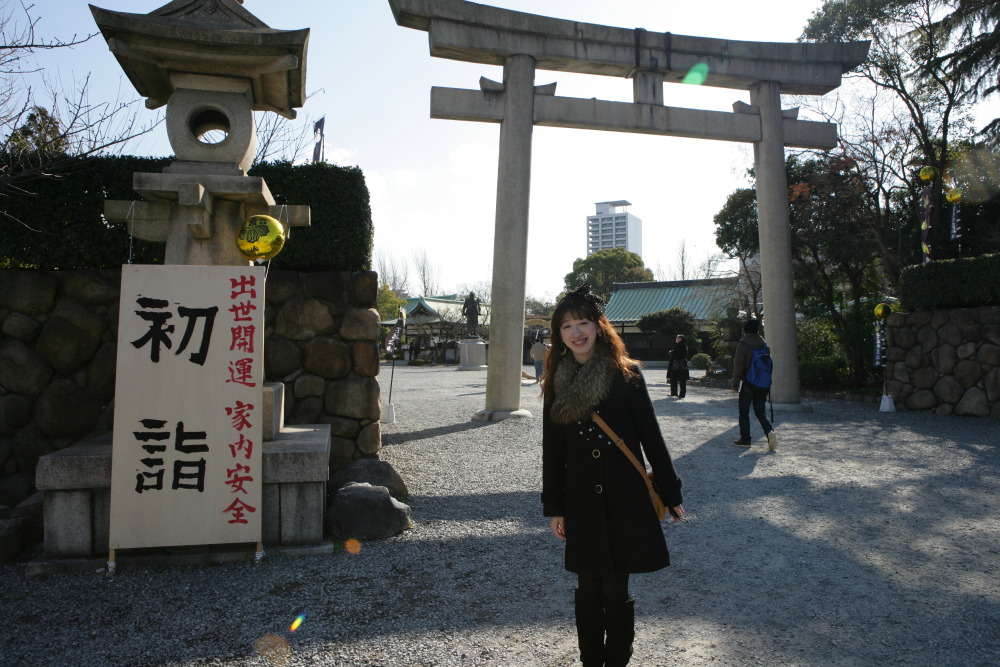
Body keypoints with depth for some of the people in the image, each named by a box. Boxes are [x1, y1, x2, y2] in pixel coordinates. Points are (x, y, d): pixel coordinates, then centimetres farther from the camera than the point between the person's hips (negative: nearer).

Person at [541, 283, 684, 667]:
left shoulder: (626, 374, -4)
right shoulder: (557, 384, 3)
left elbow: (651, 436, -2)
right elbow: (553, 451, 6)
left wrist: (671, 494, 0)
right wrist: (554, 508, 6)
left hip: (625, 500, -2)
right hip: (581, 504, 2)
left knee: (616, 591, 5)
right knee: (589, 589, 13)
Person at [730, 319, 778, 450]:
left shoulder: (742, 346, -8)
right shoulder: (764, 345, 5)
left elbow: (738, 367, -10)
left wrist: (735, 384, -4)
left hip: (747, 384, -4)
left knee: (744, 412, 7)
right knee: (760, 412, 10)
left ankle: (745, 439, 9)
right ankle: (770, 431, -14)